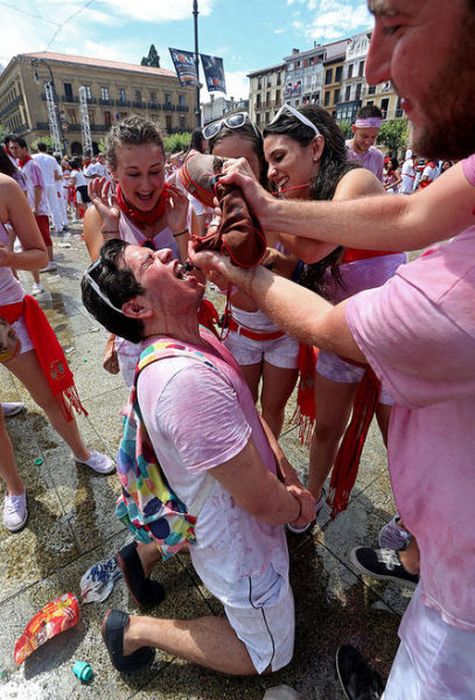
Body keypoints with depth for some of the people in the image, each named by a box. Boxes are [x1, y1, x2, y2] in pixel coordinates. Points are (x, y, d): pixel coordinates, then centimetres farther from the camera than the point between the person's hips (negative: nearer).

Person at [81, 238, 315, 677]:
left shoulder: (197, 340, -8)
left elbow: (249, 411, 3)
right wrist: (299, 507, -10)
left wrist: (287, 473, -5)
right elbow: (260, 499, -31)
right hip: (239, 544, -7)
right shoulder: (187, 378, -38)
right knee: (271, 655, 20)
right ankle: (136, 630, 19)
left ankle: (151, 550, 31)